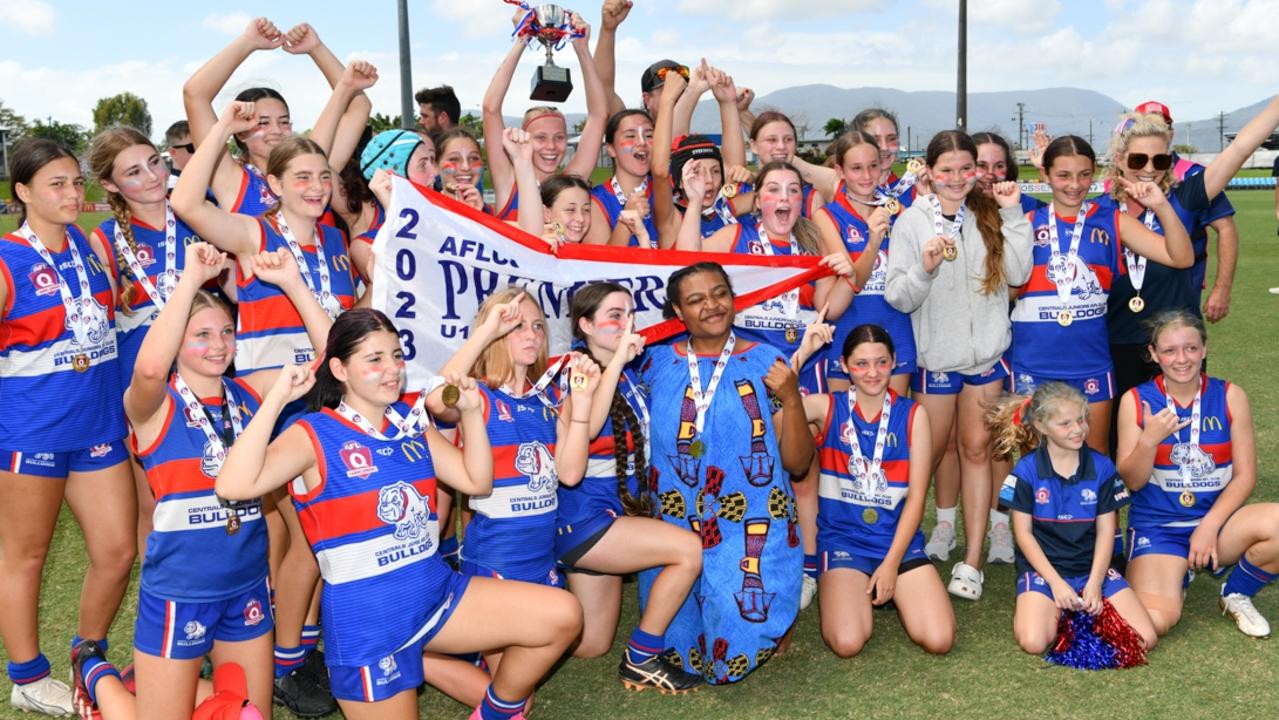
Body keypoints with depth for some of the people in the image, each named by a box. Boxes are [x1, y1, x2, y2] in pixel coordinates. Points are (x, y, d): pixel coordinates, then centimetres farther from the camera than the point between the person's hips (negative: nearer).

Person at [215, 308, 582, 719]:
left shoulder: (411, 423, 7)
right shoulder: (314, 435, -11)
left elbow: (477, 482, 10)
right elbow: (233, 486, -27)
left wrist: (471, 412, 0)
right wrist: (277, 398, -26)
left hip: (436, 588, 6)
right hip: (365, 612, -6)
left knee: (561, 616, -5)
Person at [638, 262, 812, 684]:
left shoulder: (766, 364, -2)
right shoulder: (657, 365, 3)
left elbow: (798, 463, -4)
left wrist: (791, 399, -15)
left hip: (752, 537, -2)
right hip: (675, 533, 2)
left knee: (738, 651, -7)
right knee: (679, 644, -1)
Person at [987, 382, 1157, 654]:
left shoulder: (1101, 467, 1)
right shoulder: (1027, 471, -5)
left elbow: (1105, 531, 1)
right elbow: (1023, 532, -4)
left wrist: (1094, 583, -11)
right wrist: (1056, 582, -13)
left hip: (1092, 567, 2)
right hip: (1043, 568, -2)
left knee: (1145, 639, -15)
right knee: (1033, 642, -27)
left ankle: (1086, 608, 9)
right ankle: (1056, 610, 6)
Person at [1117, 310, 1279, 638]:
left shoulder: (1231, 397, 0)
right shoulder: (1136, 401, -3)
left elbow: (1245, 476, -1)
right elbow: (1131, 481, -3)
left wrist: (1209, 526, -13)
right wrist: (1149, 440, -22)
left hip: (1217, 520, 2)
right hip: (1157, 526, -1)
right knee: (1154, 622, -25)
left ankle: (1236, 595, 1)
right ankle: (1174, 576, 13)